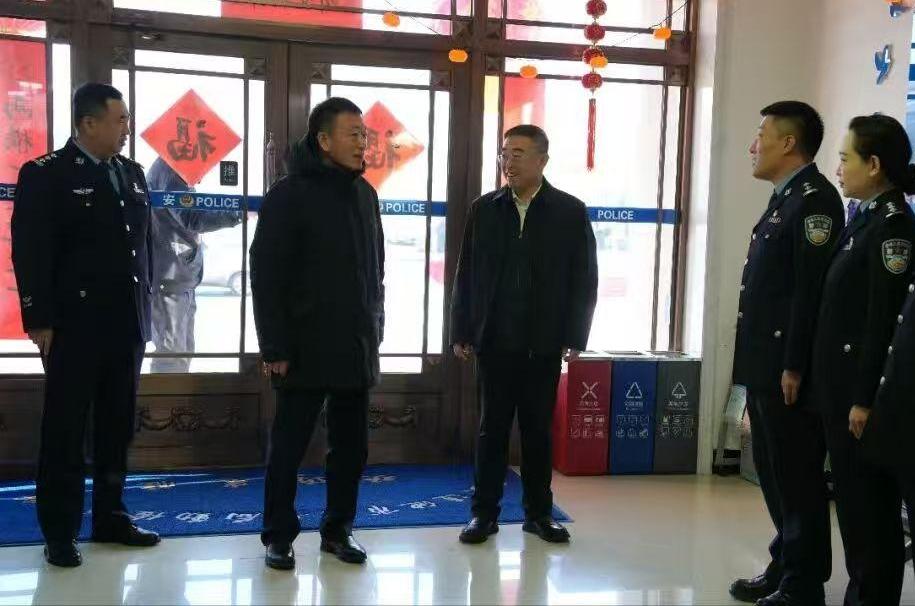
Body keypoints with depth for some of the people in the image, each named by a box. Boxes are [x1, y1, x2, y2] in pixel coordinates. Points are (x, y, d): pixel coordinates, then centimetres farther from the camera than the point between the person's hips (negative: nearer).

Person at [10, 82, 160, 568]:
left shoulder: (132, 174, 12)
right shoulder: (45, 175, -6)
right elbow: (31, 254, -9)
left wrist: (144, 304, 12)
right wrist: (40, 322, -13)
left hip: (126, 327, 6)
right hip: (75, 328, -6)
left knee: (117, 428, 12)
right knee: (65, 432, 4)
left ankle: (109, 518, 24)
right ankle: (60, 533, 13)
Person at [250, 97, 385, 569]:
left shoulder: (364, 193, 10)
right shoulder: (290, 193, -8)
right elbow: (266, 275, -12)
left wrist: (374, 329, 12)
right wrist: (274, 347, -15)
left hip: (357, 348, 6)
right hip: (306, 349, -5)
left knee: (351, 447, 12)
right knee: (288, 448, 6)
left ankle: (337, 529, 26)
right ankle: (279, 536, 20)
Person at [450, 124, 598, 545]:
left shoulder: (571, 211, 1)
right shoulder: (484, 209, 5)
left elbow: (584, 279, 0)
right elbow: (466, 274, 5)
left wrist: (575, 337, -6)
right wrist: (462, 332, 1)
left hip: (544, 343, -1)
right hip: (494, 340, 1)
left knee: (538, 430, 9)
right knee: (493, 428, 6)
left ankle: (539, 512, 21)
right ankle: (484, 513, 15)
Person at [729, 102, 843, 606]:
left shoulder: (814, 198, -13)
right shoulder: (783, 199, 17)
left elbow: (811, 289, -20)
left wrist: (794, 368, -21)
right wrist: (761, 365, 17)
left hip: (787, 370, -10)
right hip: (764, 366, 10)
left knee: (797, 478, 1)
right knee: (774, 473, 17)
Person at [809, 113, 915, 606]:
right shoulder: (863, 219, 13)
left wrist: (867, 399, -19)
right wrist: (839, 391, 16)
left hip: (864, 390, -9)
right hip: (841, 385, 9)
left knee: (871, 501, 2)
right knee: (850, 497, 16)